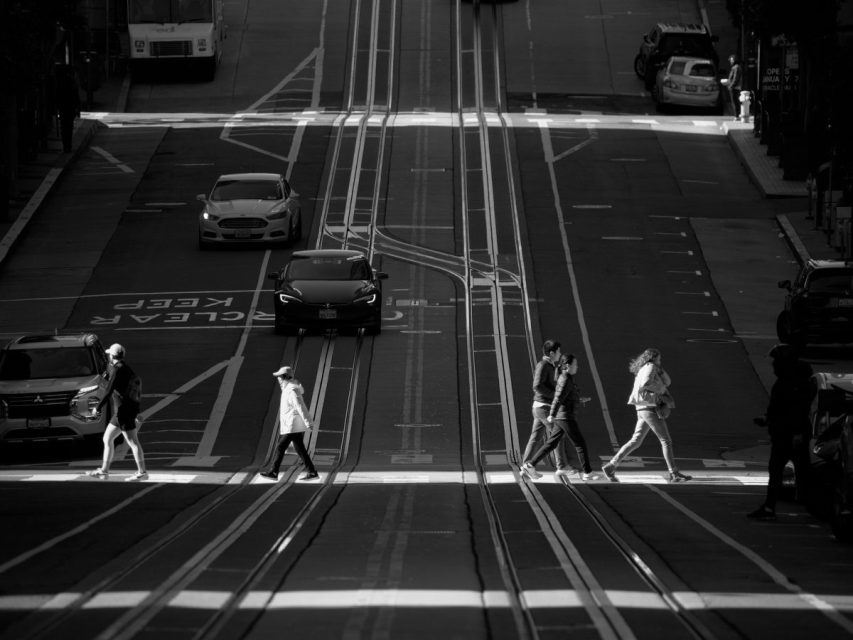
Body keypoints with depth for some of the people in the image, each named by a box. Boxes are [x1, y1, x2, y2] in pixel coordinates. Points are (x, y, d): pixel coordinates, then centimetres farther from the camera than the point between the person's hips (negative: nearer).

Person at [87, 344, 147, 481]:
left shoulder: (118, 369, -15)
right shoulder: (126, 368, 14)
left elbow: (109, 391, -19)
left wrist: (98, 408, -14)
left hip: (124, 411, -10)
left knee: (132, 442, -7)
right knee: (107, 439, 14)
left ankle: (142, 472, -5)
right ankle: (104, 471, 18)